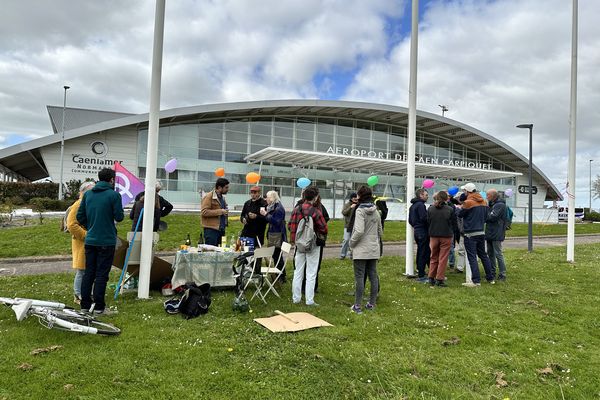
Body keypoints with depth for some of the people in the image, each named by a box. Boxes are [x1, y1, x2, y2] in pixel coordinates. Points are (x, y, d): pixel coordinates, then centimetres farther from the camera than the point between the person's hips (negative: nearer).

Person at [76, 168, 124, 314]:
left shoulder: (87, 194, 7)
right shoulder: (114, 195, -11)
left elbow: (80, 216, 7)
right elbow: (119, 217, -11)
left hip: (90, 240, 5)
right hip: (106, 241, -5)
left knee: (88, 273, 13)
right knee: (101, 274, 1)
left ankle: (85, 305, 20)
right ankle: (99, 307, 7)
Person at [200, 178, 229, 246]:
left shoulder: (222, 197, 18)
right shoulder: (208, 197, -9)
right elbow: (203, 212, -18)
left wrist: (225, 212, 13)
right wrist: (220, 211, -19)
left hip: (221, 229, 8)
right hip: (211, 230, -8)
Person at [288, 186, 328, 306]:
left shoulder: (296, 209, -1)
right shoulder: (315, 211, -16)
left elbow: (290, 225, 1)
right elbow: (324, 228, -13)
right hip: (313, 244, -5)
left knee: (298, 271, 14)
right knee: (311, 273, 4)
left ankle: (296, 298, 21)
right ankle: (309, 300, 8)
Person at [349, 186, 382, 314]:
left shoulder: (360, 210, -13)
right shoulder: (376, 211, 9)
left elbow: (359, 231, -22)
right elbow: (380, 231, 14)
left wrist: (351, 243, -9)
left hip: (361, 250, -7)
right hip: (374, 250, 7)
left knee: (359, 277, -1)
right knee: (373, 275, 11)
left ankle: (358, 305, 3)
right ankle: (372, 303, 20)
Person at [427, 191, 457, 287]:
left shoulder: (430, 209, -3)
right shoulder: (450, 210, -9)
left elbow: (428, 222, 5)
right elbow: (454, 224, -1)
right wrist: (453, 233, 15)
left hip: (433, 236, 3)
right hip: (446, 236, -2)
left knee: (433, 258, 15)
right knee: (443, 259, 4)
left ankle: (431, 278, 16)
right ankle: (439, 279, 4)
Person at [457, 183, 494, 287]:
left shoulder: (468, 202, -14)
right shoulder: (484, 202, 8)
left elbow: (459, 214, -5)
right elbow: (485, 216, 14)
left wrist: (458, 208, 12)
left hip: (470, 234, -7)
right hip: (481, 233, 7)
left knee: (472, 257, -3)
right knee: (483, 255, 17)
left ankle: (476, 280, -4)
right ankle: (490, 278, 24)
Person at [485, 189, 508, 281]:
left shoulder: (500, 205, -13)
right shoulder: (492, 204, 17)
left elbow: (492, 217, -21)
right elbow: (489, 216, 15)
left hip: (496, 235, -9)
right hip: (490, 233, 9)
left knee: (498, 254, -6)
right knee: (490, 253, 13)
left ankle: (502, 274, 1)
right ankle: (492, 273, 22)